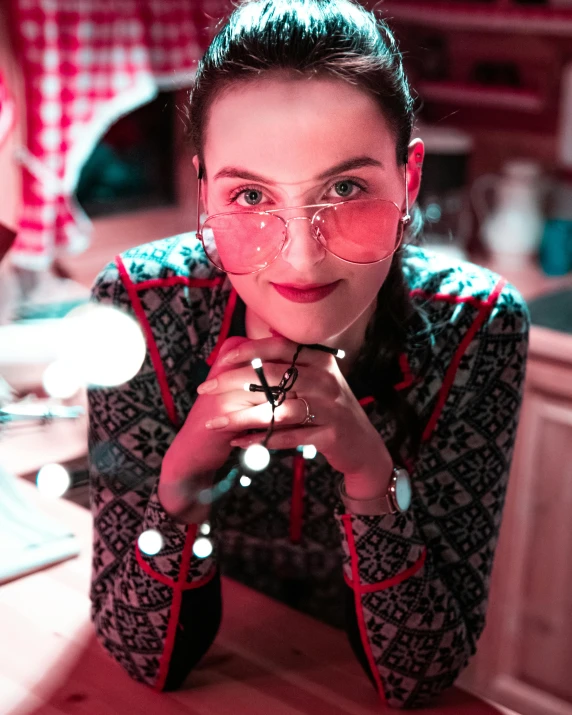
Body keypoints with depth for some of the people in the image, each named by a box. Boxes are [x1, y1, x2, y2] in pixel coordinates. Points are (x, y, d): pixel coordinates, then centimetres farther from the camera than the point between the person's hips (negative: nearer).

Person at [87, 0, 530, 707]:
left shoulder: (475, 325, -23)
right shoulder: (141, 304, -24)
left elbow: (420, 677, -20)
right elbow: (144, 657, -19)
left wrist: (371, 475, -36)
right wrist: (179, 480, -37)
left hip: (357, 681, 0)